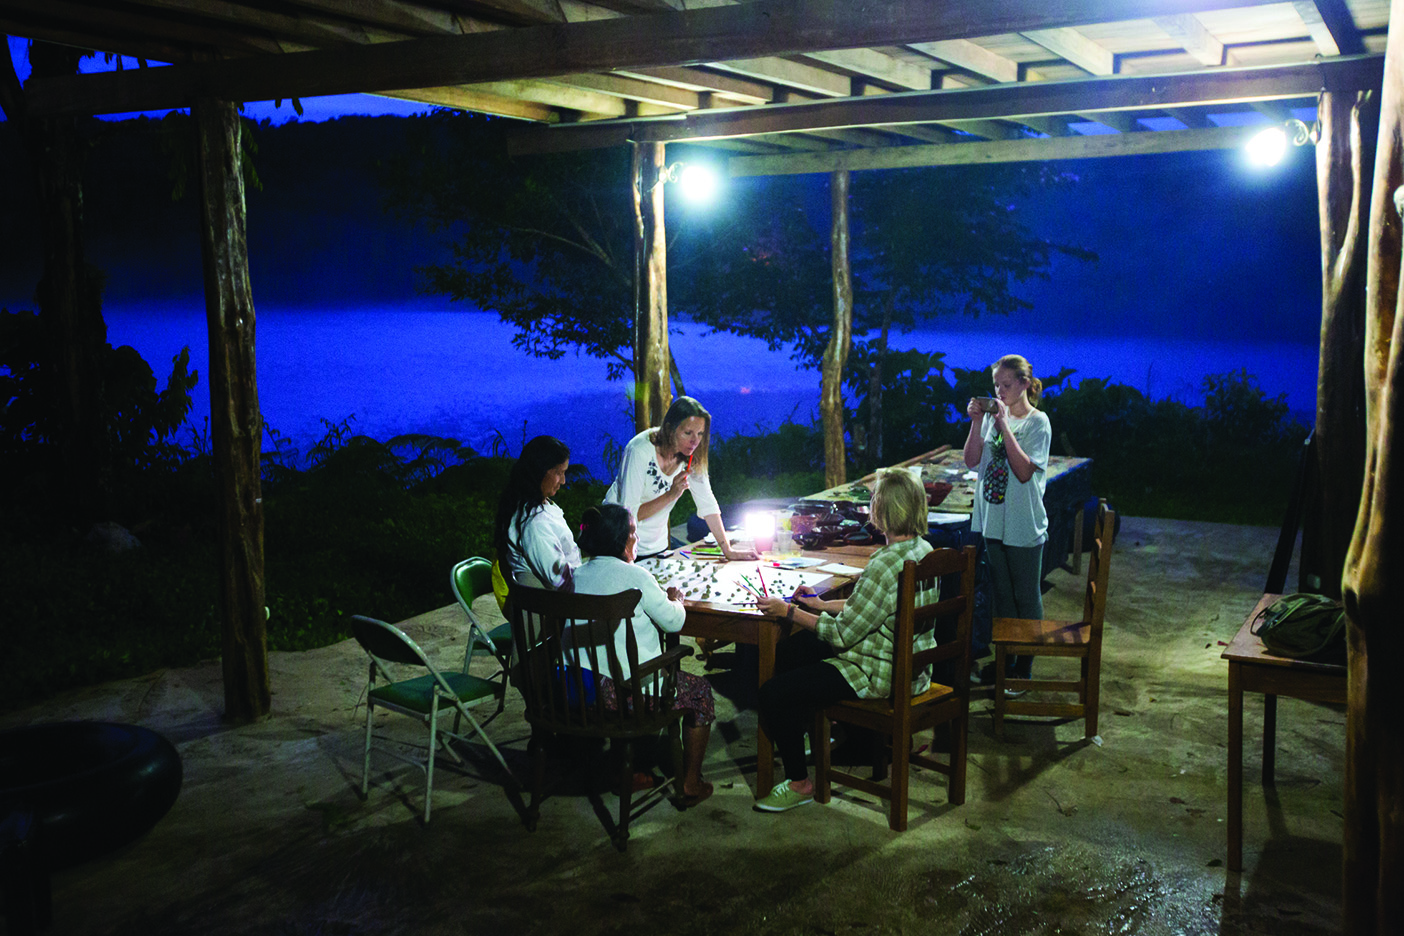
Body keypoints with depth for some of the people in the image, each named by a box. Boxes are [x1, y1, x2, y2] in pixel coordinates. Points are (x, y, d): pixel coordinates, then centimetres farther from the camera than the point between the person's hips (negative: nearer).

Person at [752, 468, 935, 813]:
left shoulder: (886, 565, -28)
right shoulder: (923, 549, 2)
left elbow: (844, 633, -22)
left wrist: (789, 611, -11)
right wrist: (821, 605, 14)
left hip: (879, 673, -10)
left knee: (773, 695, -9)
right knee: (790, 650, 22)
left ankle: (799, 784, 9)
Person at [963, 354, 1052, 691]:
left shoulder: (1037, 422, -10)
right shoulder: (993, 416, 6)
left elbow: (1025, 472, -19)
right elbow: (972, 461, 2)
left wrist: (1004, 426, -22)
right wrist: (977, 422, -9)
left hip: (1024, 526, -6)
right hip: (993, 521, 6)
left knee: (1026, 599, 6)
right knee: (1001, 596, 16)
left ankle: (1023, 670, 16)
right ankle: (1004, 663, 28)